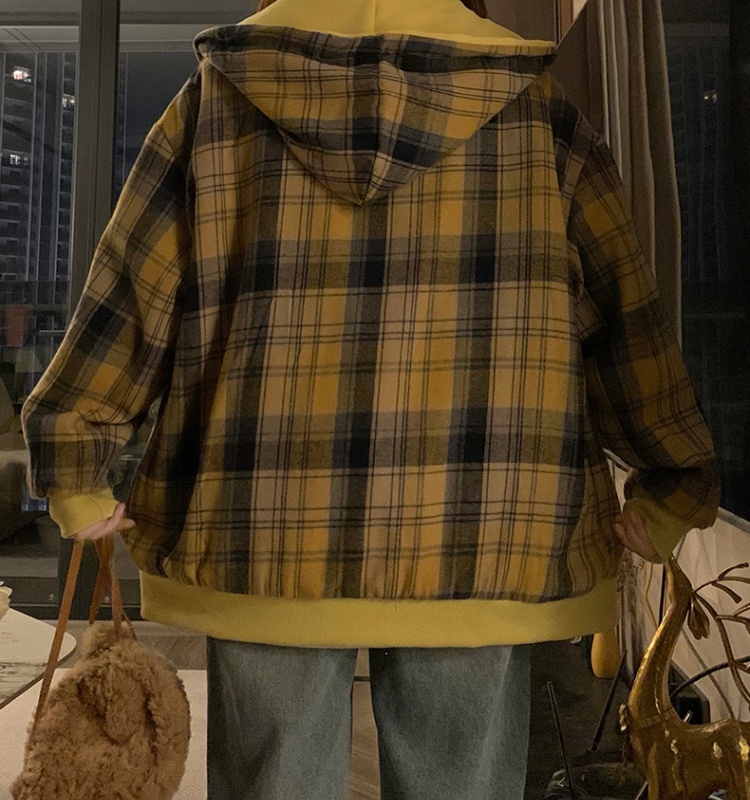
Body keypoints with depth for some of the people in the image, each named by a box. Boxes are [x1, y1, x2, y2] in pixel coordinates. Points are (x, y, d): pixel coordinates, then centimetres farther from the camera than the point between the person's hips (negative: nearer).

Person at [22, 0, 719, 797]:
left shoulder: (219, 96, 8)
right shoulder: (531, 104, 8)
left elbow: (129, 294, 5)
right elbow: (625, 318, 6)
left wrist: (76, 472, 14)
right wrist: (669, 489, 14)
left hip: (268, 542, 1)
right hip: (475, 549, 0)